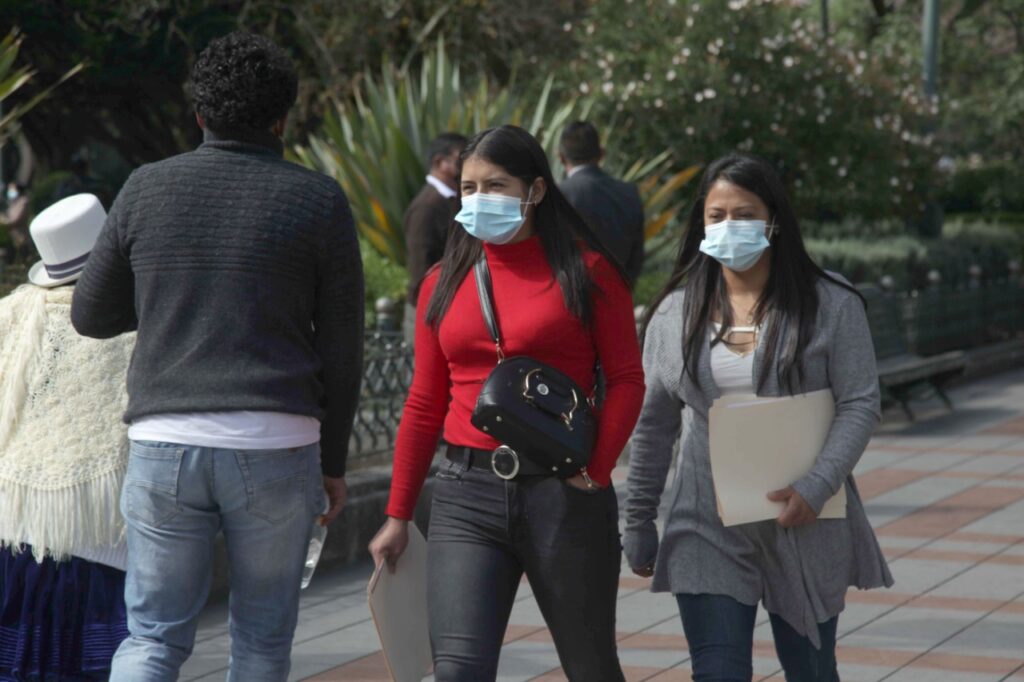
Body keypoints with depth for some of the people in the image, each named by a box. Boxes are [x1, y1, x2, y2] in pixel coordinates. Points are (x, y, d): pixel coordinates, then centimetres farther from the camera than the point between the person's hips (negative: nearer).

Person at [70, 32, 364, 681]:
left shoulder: (147, 189, 5)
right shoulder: (319, 200, 0)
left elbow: (92, 315, 13)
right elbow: (341, 348, 1)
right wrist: (335, 460, 10)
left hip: (164, 441, 1)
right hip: (275, 447, -1)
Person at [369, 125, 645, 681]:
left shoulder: (586, 271, 0)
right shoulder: (444, 282, 10)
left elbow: (626, 379, -2)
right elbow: (424, 405, 12)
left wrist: (596, 472, -13)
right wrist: (398, 515, 11)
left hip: (562, 494, -2)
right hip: (467, 495, 2)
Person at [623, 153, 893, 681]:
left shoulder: (830, 304, -5)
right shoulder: (675, 312, 3)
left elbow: (859, 405, -8)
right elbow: (654, 425, 9)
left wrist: (815, 489, -20)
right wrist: (638, 521, 11)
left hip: (803, 524, -1)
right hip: (707, 529, 1)